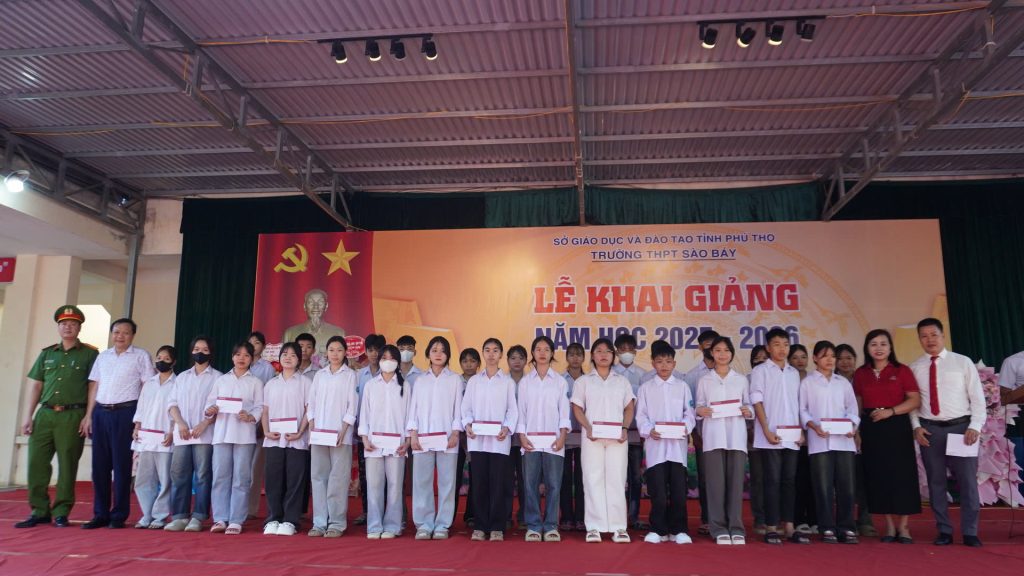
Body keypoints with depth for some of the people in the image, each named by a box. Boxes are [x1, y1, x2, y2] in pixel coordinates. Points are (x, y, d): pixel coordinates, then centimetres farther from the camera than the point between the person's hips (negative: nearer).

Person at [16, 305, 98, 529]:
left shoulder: (89, 354, 4)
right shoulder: (46, 354, 16)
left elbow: (94, 386, -2)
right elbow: (34, 386, 13)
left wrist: (88, 416, -9)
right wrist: (28, 416, 5)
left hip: (73, 416, -4)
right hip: (45, 414, 4)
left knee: (67, 465, 0)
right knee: (36, 462, 2)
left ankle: (61, 513, 9)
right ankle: (39, 511, 13)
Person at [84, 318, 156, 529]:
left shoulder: (141, 356, 2)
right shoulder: (103, 356, 15)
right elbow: (96, 387, 16)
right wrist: (89, 415, 9)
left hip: (125, 413, -4)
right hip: (101, 413, 5)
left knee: (121, 465, -1)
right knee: (99, 464, 6)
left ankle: (119, 515, 7)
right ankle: (100, 514, 16)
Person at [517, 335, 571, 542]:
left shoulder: (560, 381, 7)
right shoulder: (525, 381, 9)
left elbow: (564, 410, 4)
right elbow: (521, 410, 7)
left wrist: (562, 436, -6)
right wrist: (522, 436, -3)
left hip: (553, 440, 0)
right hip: (531, 439, 1)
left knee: (553, 484, -1)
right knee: (531, 484, 1)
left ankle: (551, 526, 8)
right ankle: (533, 526, 9)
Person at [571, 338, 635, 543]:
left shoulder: (622, 381, 15)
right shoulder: (584, 381, 11)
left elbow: (629, 408, 12)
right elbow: (577, 408, 6)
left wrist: (625, 428, -5)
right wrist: (588, 427, -10)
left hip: (617, 436, 1)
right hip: (592, 436, -1)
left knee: (616, 479, -1)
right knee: (593, 479, -3)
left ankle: (618, 527, 3)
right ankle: (594, 527, 1)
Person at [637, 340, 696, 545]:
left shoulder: (682, 386, 12)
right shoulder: (646, 388, 9)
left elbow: (689, 412, 7)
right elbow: (641, 415, 4)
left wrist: (686, 428, -12)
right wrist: (649, 430, -13)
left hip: (678, 444, 1)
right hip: (655, 445, -1)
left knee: (679, 490, 1)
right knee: (658, 491, -2)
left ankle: (678, 530, 13)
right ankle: (658, 530, 10)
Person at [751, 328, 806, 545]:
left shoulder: (794, 373, 15)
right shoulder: (760, 371, 0)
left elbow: (798, 404, 16)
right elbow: (757, 402, -5)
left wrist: (801, 431, 6)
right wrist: (767, 431, -12)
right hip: (770, 437, -5)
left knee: (789, 481, 6)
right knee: (773, 481, -3)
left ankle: (788, 526, 12)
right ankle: (771, 527, 2)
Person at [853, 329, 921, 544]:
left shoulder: (901, 371, 1)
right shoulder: (860, 374, 8)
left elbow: (915, 400, -4)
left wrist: (891, 411, -16)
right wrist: (857, 430, 2)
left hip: (897, 427, -2)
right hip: (871, 429, 2)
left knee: (901, 474, -1)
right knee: (878, 476, 4)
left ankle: (903, 527, 12)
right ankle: (889, 526, 16)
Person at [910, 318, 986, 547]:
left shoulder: (963, 362, 2)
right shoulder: (914, 368, 6)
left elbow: (977, 397, 0)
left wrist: (975, 426, -10)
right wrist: (916, 427, -7)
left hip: (961, 427, -1)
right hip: (929, 430, 2)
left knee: (967, 481, 2)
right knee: (936, 481, 7)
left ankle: (970, 533, 14)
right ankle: (944, 531, 18)